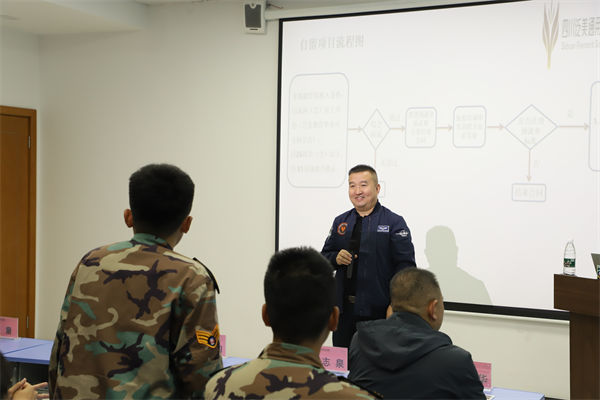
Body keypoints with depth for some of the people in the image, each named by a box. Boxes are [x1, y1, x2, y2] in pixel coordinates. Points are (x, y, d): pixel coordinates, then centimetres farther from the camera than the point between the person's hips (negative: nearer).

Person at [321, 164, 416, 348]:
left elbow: (406, 266, -9)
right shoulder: (340, 222, 12)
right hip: (344, 310, 5)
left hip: (378, 311, -4)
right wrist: (336, 258, -6)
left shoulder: (394, 222, -3)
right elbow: (324, 256, 18)